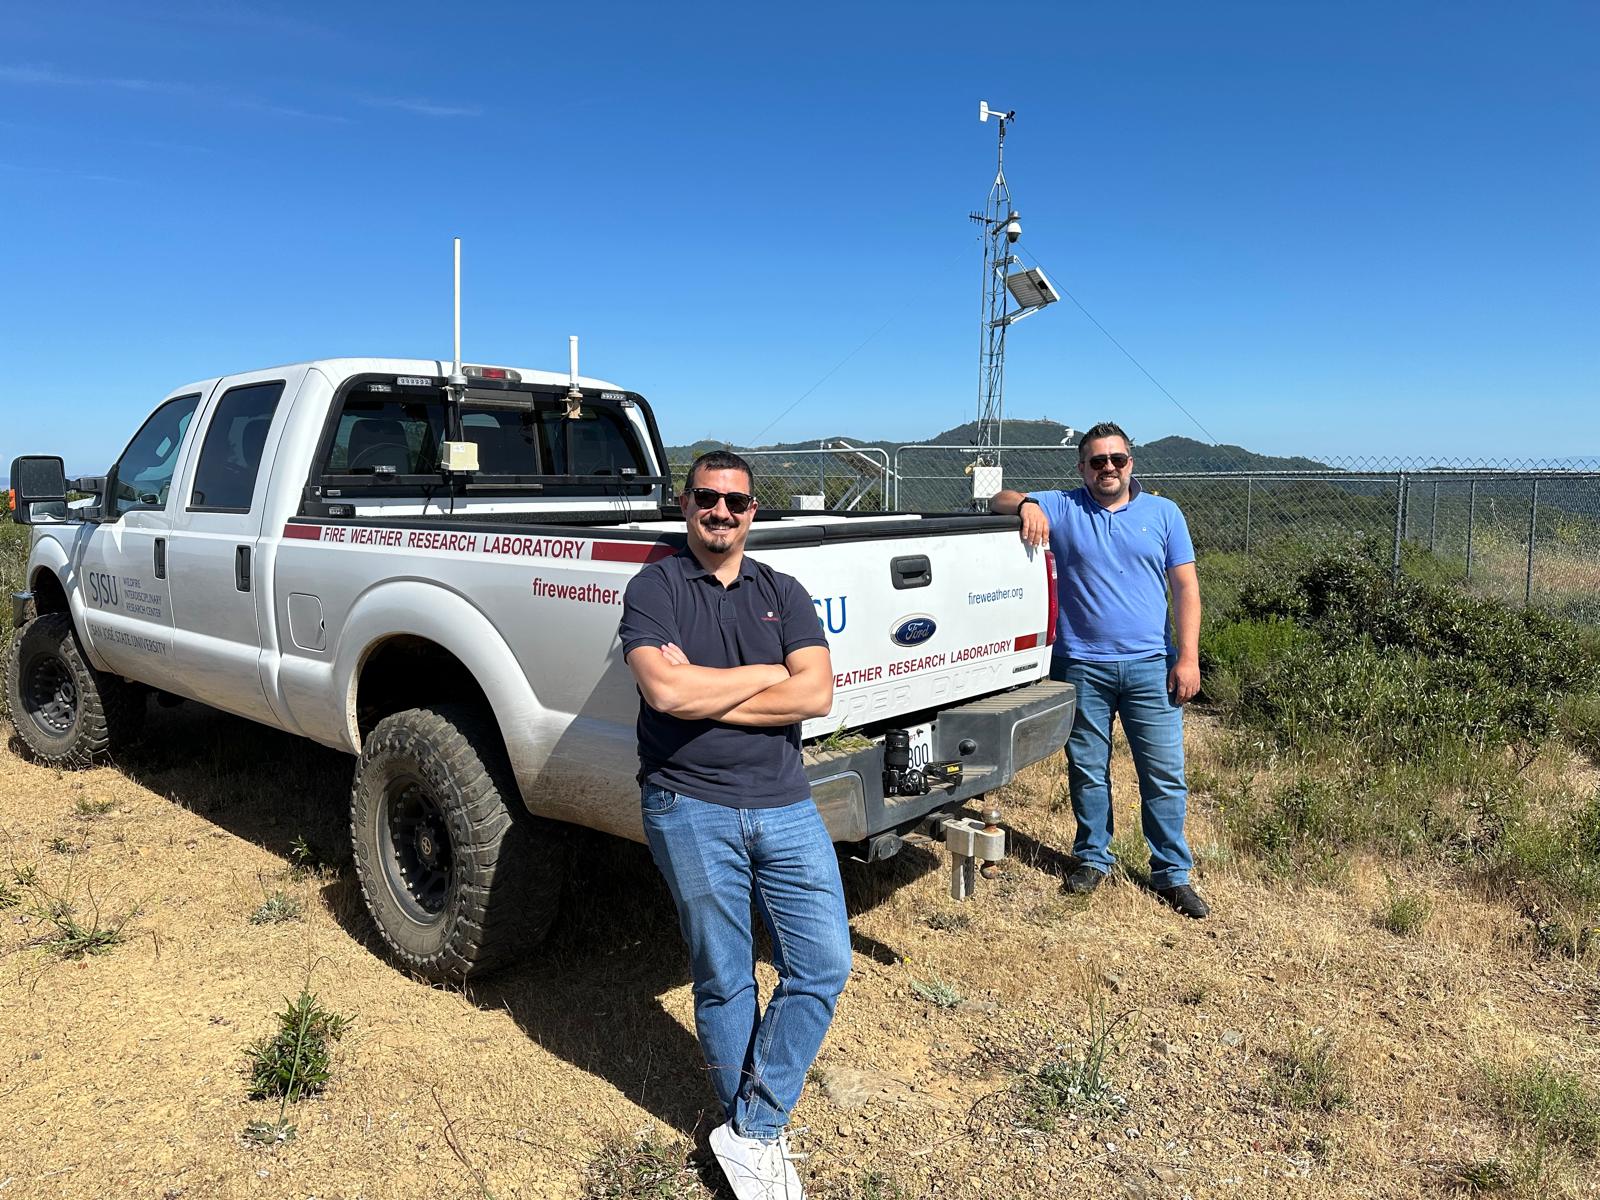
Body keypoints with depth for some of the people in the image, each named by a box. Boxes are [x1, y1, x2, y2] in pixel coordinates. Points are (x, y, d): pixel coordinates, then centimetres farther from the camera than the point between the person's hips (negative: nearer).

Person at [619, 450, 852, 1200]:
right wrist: (767, 673, -9)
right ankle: (754, 1136, 29)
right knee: (724, 983, 9)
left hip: (786, 807, 4)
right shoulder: (654, 588, 0)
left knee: (824, 965, 1)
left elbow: (817, 694, -6)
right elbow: (663, 691, -18)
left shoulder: (783, 593, 9)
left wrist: (703, 692, -11)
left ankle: (752, 1130, 17)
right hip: (691, 810, -3)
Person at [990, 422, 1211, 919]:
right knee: (1087, 772, 10)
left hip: (1150, 666, 0)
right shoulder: (1061, 508, 6)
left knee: (1164, 774, 4)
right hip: (1082, 666, 0)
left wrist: (1188, 658, -4)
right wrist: (1026, 504, -20)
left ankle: (1171, 873, 18)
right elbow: (998, 501, 3)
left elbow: (1185, 587, 4)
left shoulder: (1163, 513, 7)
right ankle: (1092, 858, 27)